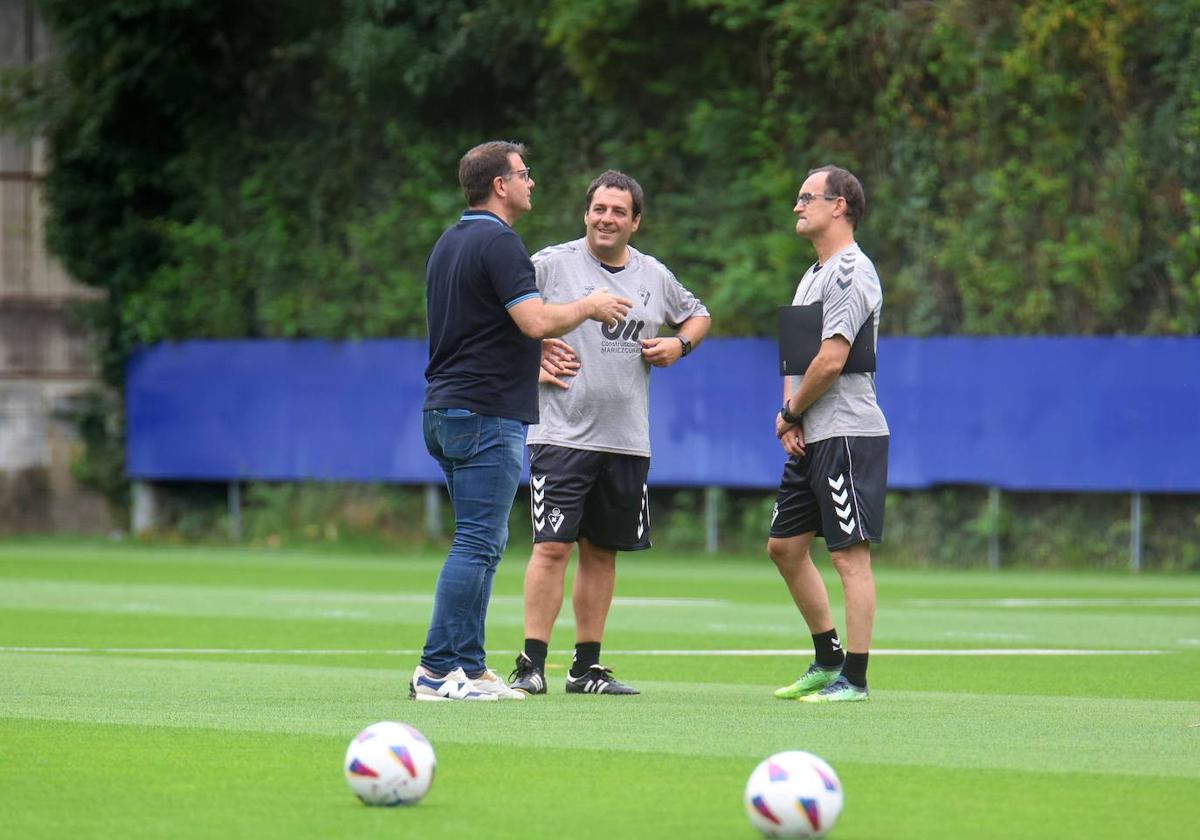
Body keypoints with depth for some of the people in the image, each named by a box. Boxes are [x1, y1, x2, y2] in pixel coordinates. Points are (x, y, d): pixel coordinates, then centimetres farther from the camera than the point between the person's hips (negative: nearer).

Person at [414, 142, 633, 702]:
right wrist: (590, 306, -4)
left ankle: (470, 667, 11)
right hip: (485, 414, -10)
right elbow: (537, 321, -22)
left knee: (482, 543, 13)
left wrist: (537, 360, 34)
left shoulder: (449, 243, 18)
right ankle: (437, 671, -11)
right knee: (477, 544, -9)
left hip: (444, 410, 10)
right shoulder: (497, 242, -13)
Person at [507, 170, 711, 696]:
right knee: (552, 546, -12)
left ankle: (587, 667, 15)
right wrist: (532, 362, -9)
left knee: (602, 552, 9)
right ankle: (531, 664, -10)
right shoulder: (552, 264, -3)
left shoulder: (654, 276, 11)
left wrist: (679, 345, 7)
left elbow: (696, 315, 28)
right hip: (562, 432, -5)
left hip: (627, 439, 5)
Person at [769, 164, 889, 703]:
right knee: (784, 546, 13)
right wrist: (788, 416, 5)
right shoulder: (813, 275, 19)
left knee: (849, 555, -9)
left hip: (848, 434, -11)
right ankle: (828, 660, 22)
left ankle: (853, 679, -8)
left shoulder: (850, 272, -12)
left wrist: (791, 413, -6)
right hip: (810, 438, 11)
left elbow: (831, 360, -19)